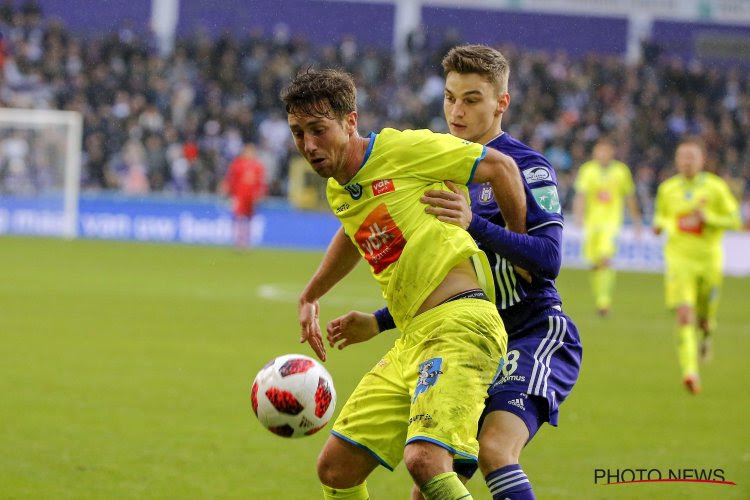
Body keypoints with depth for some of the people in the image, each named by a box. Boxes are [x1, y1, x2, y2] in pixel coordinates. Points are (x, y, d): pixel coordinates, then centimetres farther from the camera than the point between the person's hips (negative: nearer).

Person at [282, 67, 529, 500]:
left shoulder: (405, 148, -7)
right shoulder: (338, 191, 18)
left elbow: (500, 166, 1)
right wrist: (310, 297, 49)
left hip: (459, 323, -8)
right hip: (411, 342, 8)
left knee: (425, 460, -29)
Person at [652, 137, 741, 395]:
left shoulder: (716, 187, -3)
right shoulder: (667, 189, 4)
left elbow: (735, 220, -2)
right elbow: (661, 214, 21)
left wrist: (708, 218, -18)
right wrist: (660, 224, -3)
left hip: (708, 258, 0)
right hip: (679, 259, 0)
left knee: (705, 316, 14)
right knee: (684, 315, -17)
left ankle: (706, 335, 52)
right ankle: (690, 371, -25)